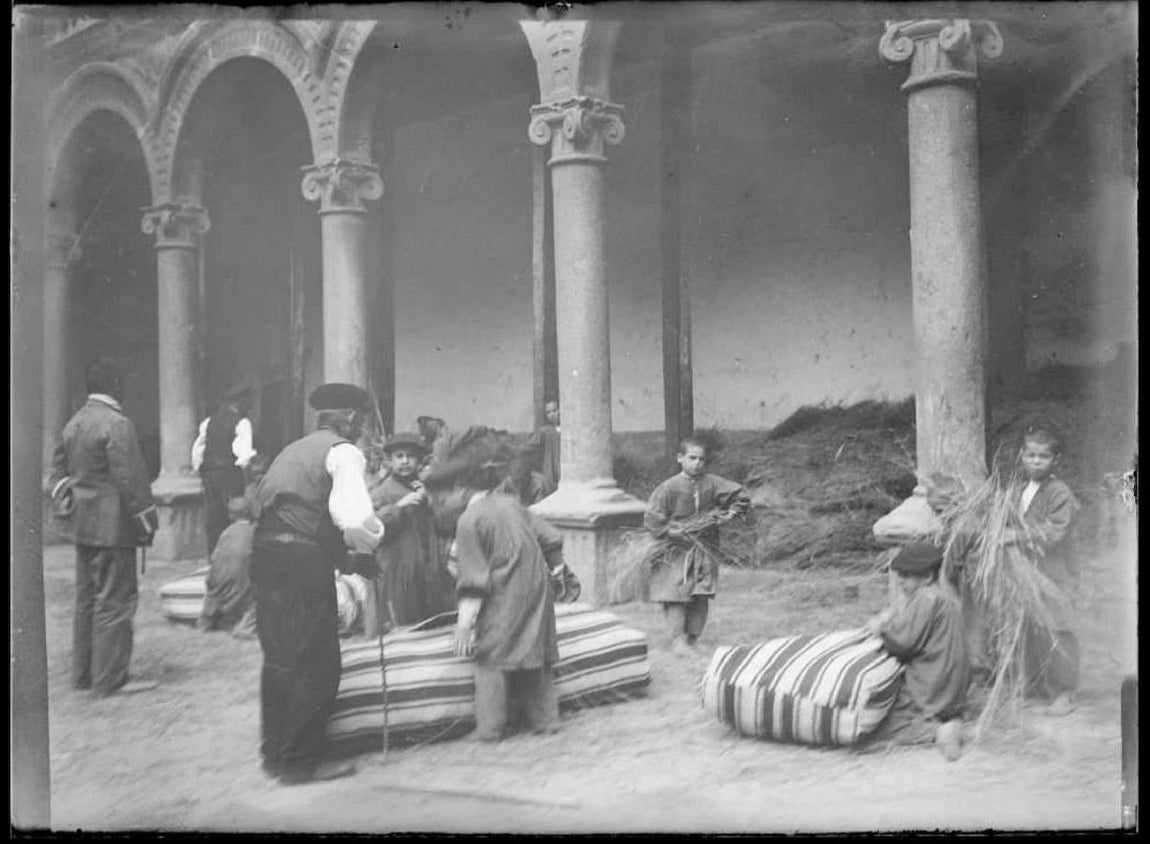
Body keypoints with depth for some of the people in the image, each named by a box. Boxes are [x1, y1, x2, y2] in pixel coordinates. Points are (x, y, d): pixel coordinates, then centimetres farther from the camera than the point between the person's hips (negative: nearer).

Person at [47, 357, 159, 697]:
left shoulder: (73, 423, 12)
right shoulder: (116, 424, -17)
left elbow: (58, 468, 19)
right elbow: (128, 479, -18)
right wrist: (146, 521, -11)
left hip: (83, 527, 9)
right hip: (112, 526, -9)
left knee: (86, 600, 16)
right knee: (115, 602, -3)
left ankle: (83, 674, 24)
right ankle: (111, 679, 1)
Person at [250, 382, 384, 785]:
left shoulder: (292, 451, 22)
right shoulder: (343, 452, -4)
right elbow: (355, 518, -20)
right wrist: (367, 541, 2)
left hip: (264, 554, 9)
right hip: (304, 563, -8)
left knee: (279, 659, 18)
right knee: (316, 665, 2)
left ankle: (274, 752, 30)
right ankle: (300, 762, 10)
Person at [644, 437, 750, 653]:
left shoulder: (712, 484, 1)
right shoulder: (669, 487, -8)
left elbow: (742, 497, 9)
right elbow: (652, 519, -8)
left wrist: (729, 514, -3)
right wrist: (672, 532, -16)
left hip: (705, 550, 3)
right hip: (676, 551, -3)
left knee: (701, 597, 6)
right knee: (676, 596, -7)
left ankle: (692, 638, 18)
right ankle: (677, 640, 0)